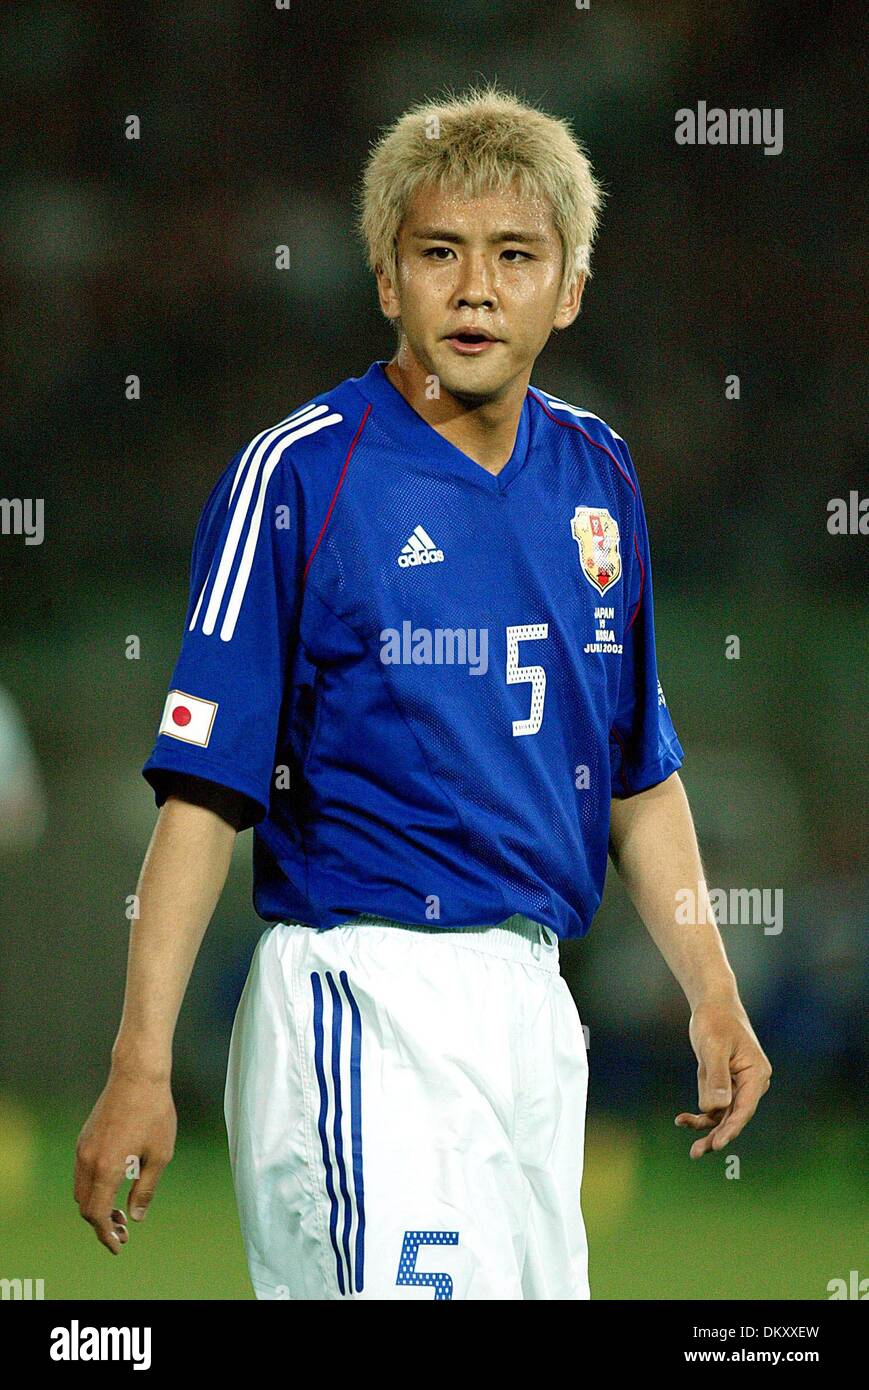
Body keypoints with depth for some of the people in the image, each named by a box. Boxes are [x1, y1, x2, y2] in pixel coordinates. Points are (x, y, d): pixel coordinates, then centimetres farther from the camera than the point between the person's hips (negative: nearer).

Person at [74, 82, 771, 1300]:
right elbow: (204, 786, -11)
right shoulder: (300, 475, -8)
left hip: (535, 1005, 7)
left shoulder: (597, 476, 11)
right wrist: (142, 1065, -17)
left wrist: (712, 994, 15)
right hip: (367, 1000, -7)